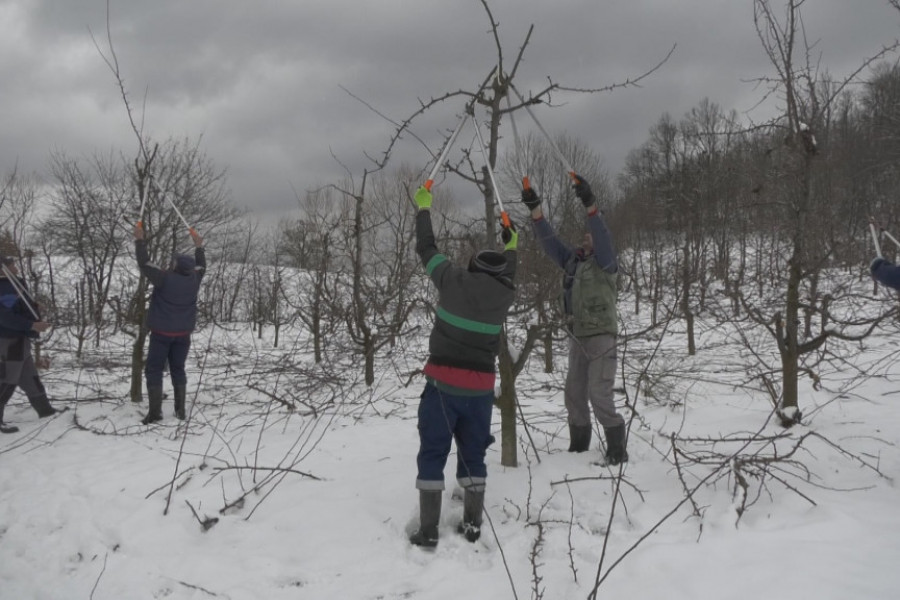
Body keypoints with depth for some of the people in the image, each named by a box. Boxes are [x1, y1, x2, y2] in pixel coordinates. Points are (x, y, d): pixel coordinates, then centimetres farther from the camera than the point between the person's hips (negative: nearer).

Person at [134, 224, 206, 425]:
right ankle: (180, 410, 13)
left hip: (162, 333, -5)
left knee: (154, 370, 1)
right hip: (183, 334, 5)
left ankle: (155, 411, -6)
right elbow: (201, 266, 17)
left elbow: (144, 264, -12)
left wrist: (140, 240, -4)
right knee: (178, 369, 14)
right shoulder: (193, 280, -4)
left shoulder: (164, 278, -19)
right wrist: (198, 246, 26)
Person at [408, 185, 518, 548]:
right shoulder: (504, 295, 2)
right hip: (480, 386, 3)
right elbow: (506, 276, 27)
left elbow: (426, 249, 7)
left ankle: (428, 531, 4)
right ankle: (473, 525, 19)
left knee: (432, 454, 4)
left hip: (443, 381, -3)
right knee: (473, 454, 16)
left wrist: (424, 208, 22)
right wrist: (511, 247, 45)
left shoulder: (454, 281, -6)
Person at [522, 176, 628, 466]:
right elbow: (549, 240, 7)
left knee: (599, 395, -12)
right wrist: (535, 209, -3)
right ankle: (578, 447, 23)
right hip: (577, 337, 8)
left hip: (601, 336, -7)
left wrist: (590, 205, -37)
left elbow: (602, 237, -25)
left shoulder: (605, 262, -7)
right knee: (574, 394, 11)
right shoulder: (573, 260, 11)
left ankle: (617, 450, -1)